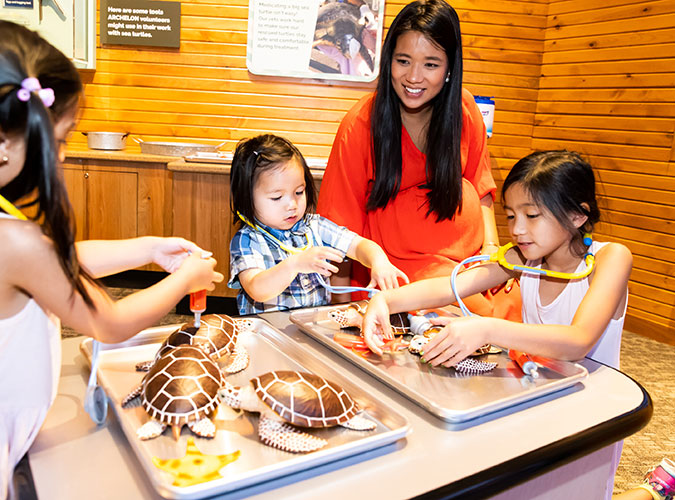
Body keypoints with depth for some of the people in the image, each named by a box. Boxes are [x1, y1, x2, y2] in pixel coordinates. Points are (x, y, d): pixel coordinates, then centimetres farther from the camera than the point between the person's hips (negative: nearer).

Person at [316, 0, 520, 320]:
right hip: (390, 267, -4)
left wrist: (490, 243, -4)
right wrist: (344, 305, -12)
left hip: (465, 262, 4)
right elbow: (342, 224, -9)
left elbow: (480, 188, 11)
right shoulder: (360, 125, -13)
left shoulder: (463, 109, -2)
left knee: (512, 305, -19)